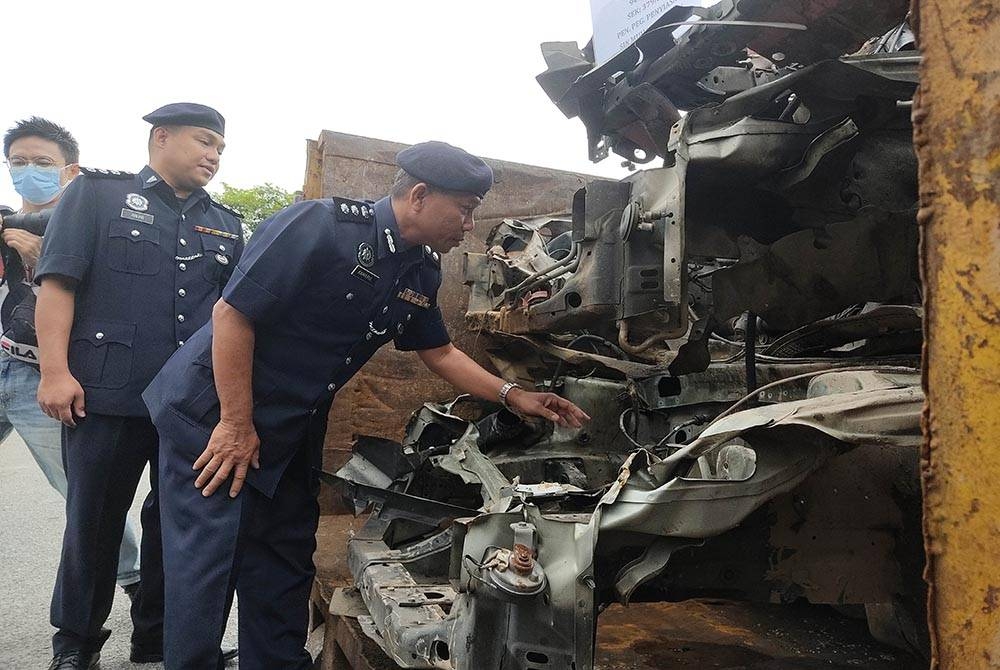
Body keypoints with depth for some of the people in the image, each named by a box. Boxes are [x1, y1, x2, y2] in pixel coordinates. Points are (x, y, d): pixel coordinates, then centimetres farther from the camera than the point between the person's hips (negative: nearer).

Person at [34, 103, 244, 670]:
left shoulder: (227, 226, 16)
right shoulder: (99, 192, 5)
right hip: (106, 396, -3)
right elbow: (57, 283, -4)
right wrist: (56, 371, -13)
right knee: (94, 521, 9)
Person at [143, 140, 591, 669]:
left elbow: (439, 353, 13)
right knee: (209, 561, -2)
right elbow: (232, 314, -23)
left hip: (290, 434, 7)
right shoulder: (321, 228, -24)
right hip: (215, 413, -7)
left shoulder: (421, 271, 1)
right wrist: (236, 425, -20)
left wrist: (512, 396, 4)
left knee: (285, 566, 13)